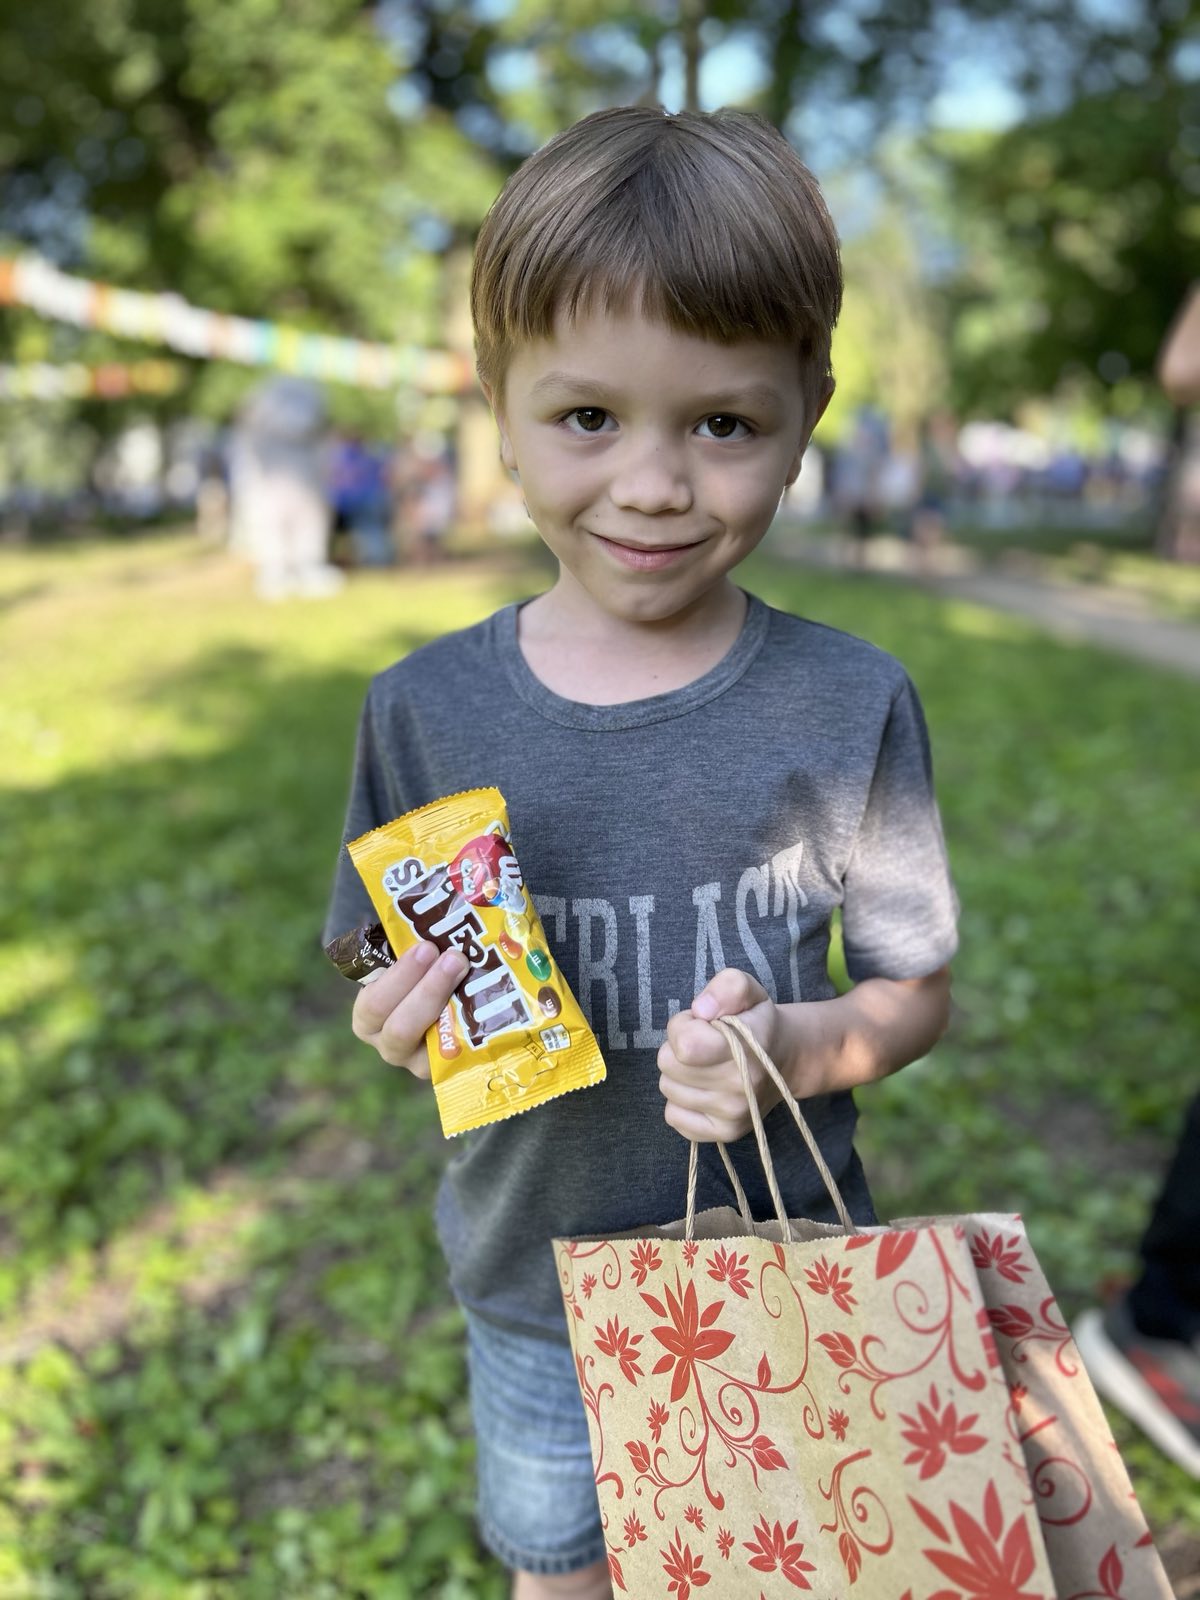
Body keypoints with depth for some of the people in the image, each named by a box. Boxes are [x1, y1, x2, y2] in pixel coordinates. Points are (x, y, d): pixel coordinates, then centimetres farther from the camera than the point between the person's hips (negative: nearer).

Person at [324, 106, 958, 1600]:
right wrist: (403, 1032, -24)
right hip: (535, 1285, 1)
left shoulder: (851, 706, -16)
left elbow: (917, 988, -6)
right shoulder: (424, 710, -13)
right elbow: (397, 996, -2)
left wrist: (804, 1047, -26)